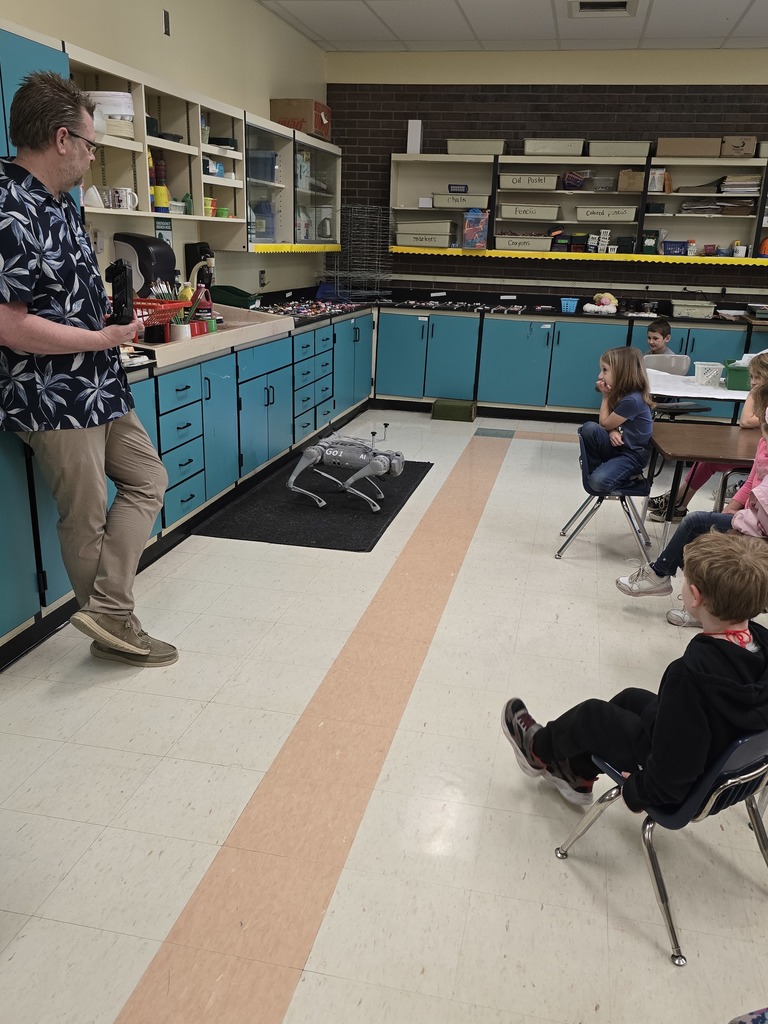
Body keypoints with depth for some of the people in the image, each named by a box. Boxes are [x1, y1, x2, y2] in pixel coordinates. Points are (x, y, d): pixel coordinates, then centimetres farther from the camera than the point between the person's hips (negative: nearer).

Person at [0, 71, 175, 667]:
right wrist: (104, 338, -17)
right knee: (87, 517, 1)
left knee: (148, 480, 13)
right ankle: (112, 625, 17)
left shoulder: (59, 204, 11)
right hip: (54, 398, -10)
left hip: (100, 389, 10)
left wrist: (103, 302, 13)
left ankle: (106, 610, 12)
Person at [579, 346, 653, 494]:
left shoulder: (632, 400, -24)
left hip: (632, 454, -8)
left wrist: (605, 396, -9)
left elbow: (605, 424, -13)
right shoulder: (619, 392, 3)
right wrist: (613, 431, -13)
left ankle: (629, 474, 1)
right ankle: (592, 469, -5)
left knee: (598, 482, -29)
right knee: (589, 428, -22)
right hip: (616, 447, 8)